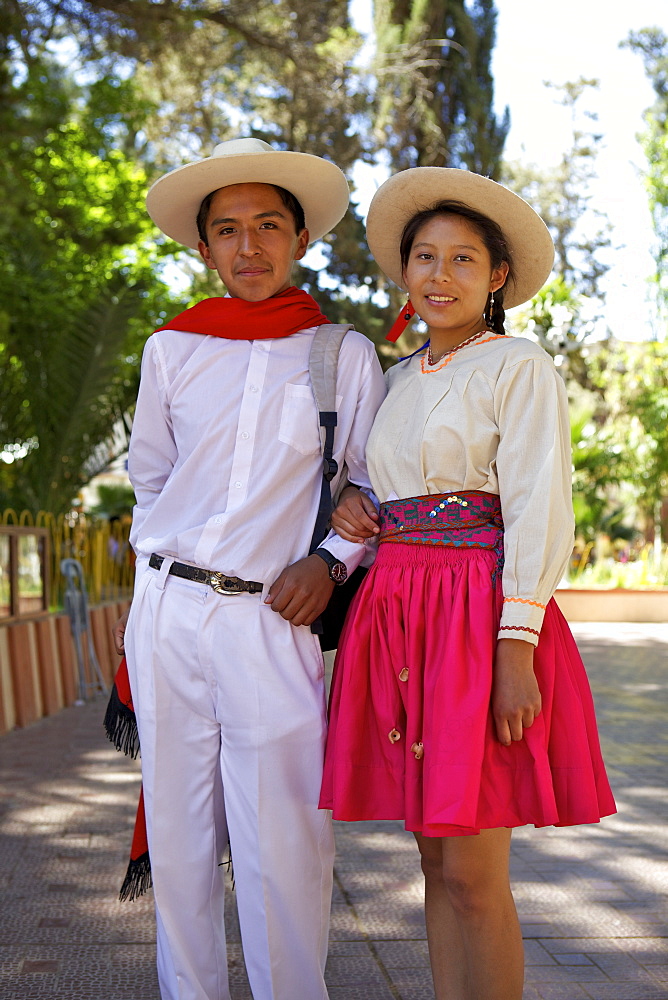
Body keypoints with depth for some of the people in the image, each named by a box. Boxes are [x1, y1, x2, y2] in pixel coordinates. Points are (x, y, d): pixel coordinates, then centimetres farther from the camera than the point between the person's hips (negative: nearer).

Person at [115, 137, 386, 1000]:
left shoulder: (345, 355, 4)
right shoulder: (172, 350, 9)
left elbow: (374, 485, 9)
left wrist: (329, 560, -7)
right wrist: (152, 590, 14)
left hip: (271, 621, -2)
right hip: (166, 613, 3)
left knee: (283, 847, -4)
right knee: (176, 838, 8)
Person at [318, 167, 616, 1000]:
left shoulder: (519, 368, -2)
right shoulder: (398, 379, 17)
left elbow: (539, 515, -10)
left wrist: (516, 650, -19)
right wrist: (345, 503, 7)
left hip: (479, 615, -6)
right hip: (397, 614, 6)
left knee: (473, 874, -5)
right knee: (438, 863, 11)